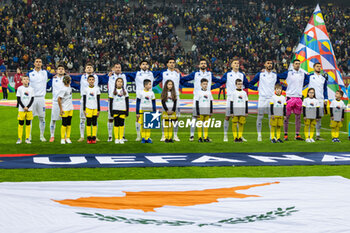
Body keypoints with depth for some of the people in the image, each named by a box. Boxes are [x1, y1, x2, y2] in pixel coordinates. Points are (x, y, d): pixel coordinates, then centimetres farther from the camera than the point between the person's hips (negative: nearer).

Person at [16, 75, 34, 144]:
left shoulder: (31, 89, 4)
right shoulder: (20, 88, 0)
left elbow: (32, 99, 2)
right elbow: (18, 99, -3)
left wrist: (27, 107, -10)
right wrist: (23, 107, -11)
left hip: (29, 109, 1)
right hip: (21, 109, -1)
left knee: (28, 124, 4)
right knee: (21, 124, 1)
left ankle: (27, 138, 10)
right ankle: (19, 139, 6)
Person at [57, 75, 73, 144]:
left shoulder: (69, 86, 7)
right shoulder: (63, 89, -18)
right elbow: (59, 99, -19)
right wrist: (61, 109, -18)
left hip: (70, 109, 7)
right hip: (65, 109, -7)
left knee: (69, 124, 9)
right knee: (64, 124, -2)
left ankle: (68, 138, 15)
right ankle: (62, 139, 4)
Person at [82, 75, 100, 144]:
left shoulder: (97, 89, 5)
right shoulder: (86, 89, 3)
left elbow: (98, 100, 6)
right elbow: (84, 100, 5)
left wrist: (98, 110, 3)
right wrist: (84, 110, 1)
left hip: (95, 108, 1)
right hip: (88, 108, -1)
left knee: (94, 123, 2)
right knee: (88, 123, 0)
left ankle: (94, 138, 6)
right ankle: (89, 138, 4)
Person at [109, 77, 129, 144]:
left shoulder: (125, 91, 9)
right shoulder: (113, 91, 5)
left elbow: (127, 102, 10)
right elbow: (110, 102, 5)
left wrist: (127, 111, 4)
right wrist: (111, 112, -1)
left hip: (123, 110, 1)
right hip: (115, 110, -1)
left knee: (122, 124, 1)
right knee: (116, 124, 1)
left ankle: (121, 138, 8)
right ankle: (116, 139, 6)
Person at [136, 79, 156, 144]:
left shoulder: (152, 93, 8)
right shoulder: (140, 93, 0)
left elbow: (153, 104, 12)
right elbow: (138, 103, 1)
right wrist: (137, 113, -2)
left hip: (149, 111, 2)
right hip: (142, 111, -2)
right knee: (142, 125, -1)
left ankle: (147, 138, 6)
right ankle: (143, 138, 6)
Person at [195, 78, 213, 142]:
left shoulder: (209, 92, 10)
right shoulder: (198, 92, -1)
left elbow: (211, 102, 14)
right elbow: (197, 103, -3)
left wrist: (211, 111, 9)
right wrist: (197, 112, -9)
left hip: (207, 110, 4)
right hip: (201, 109, -4)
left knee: (206, 124, 4)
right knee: (200, 124, -4)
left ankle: (206, 138, 6)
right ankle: (200, 137, -1)